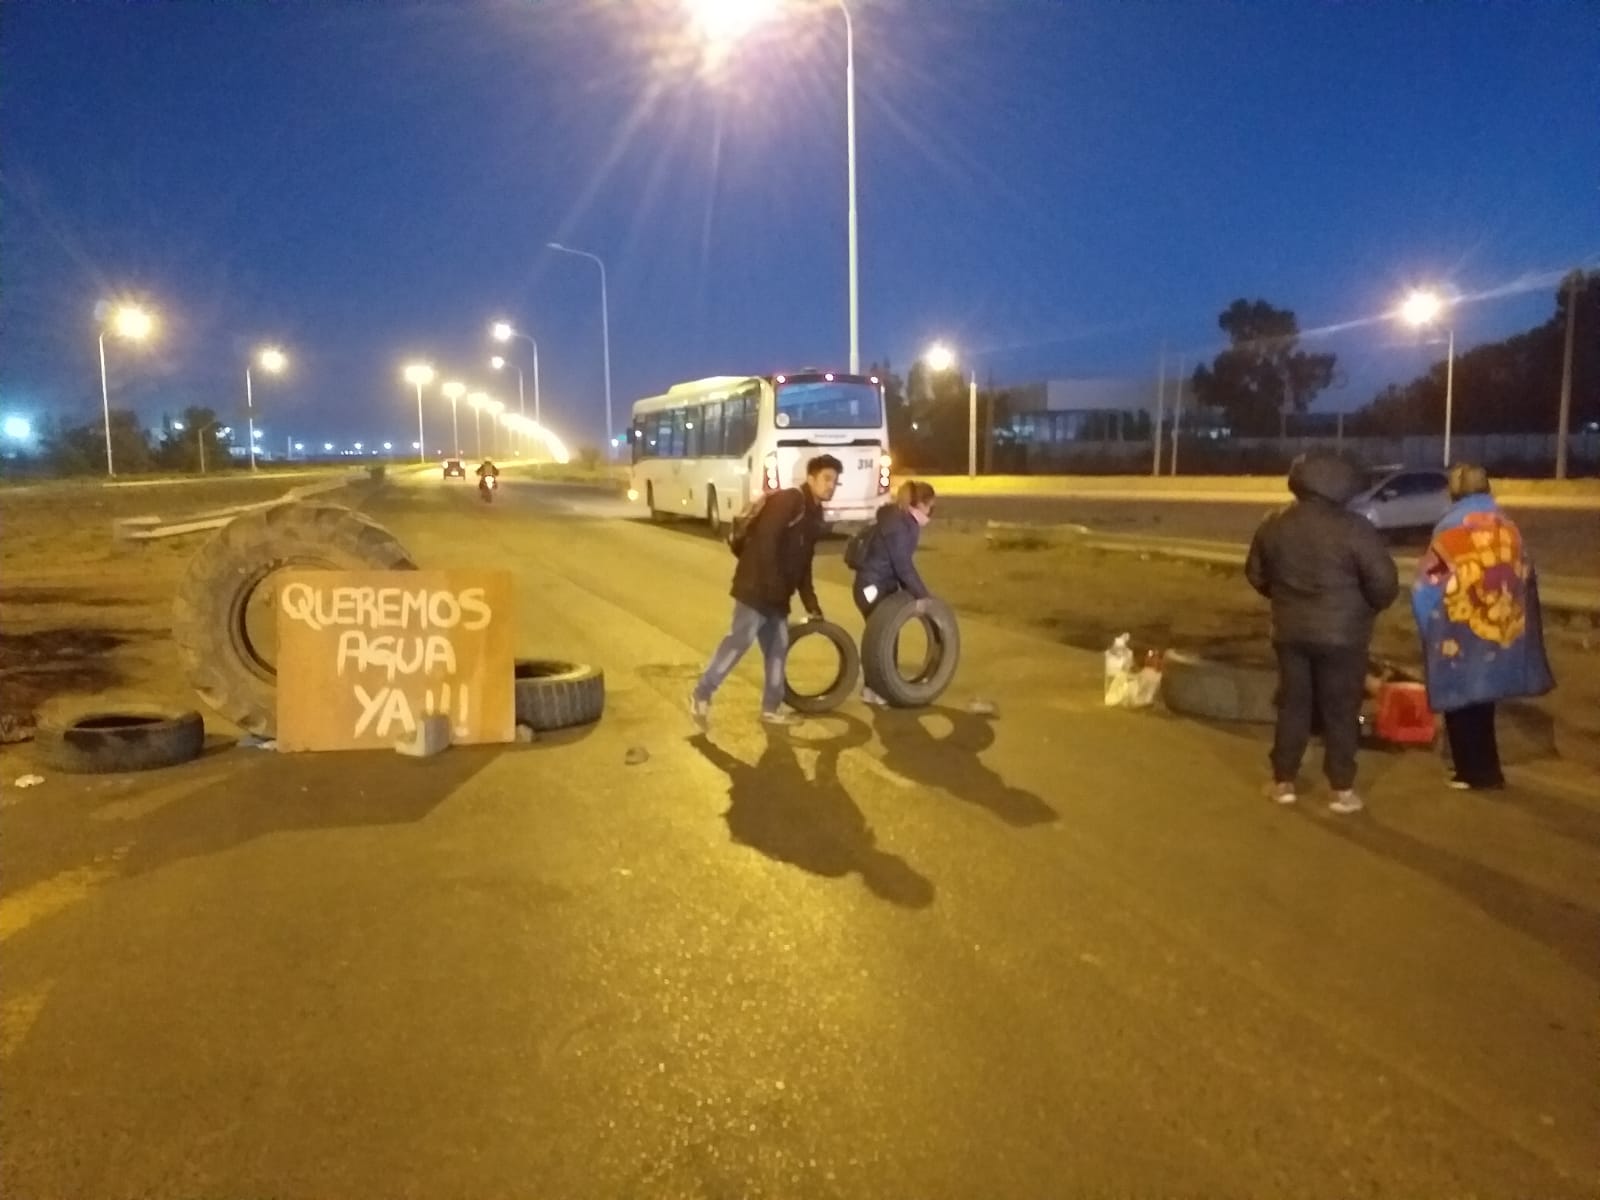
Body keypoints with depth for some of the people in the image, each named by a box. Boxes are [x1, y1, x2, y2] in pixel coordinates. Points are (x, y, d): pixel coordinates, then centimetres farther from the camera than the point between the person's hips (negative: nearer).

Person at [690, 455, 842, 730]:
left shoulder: (814, 515, 17)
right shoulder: (789, 500, -11)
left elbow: (803, 564, 21)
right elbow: (765, 539, -22)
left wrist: (812, 604, 19)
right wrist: (771, 582, -25)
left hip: (777, 593, 9)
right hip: (756, 585, -9)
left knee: (778, 647, 11)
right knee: (740, 639, -12)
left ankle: (771, 708, 21)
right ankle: (701, 695, -2)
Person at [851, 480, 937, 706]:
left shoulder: (905, 521, 7)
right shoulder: (897, 524, -22)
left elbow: (903, 563, 9)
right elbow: (903, 566, -23)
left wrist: (919, 593, 3)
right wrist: (921, 595, -19)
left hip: (884, 585, 9)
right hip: (872, 587, -9)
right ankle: (871, 689, 6)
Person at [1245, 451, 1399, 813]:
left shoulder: (1274, 525, 2)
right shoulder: (1354, 528, -14)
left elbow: (1255, 575, 12)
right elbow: (1384, 582, -14)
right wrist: (1368, 608, 6)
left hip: (1290, 630, 4)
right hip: (1341, 634, -4)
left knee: (1293, 705, 13)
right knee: (1340, 711, 5)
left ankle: (1283, 782, 18)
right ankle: (1343, 790, 11)